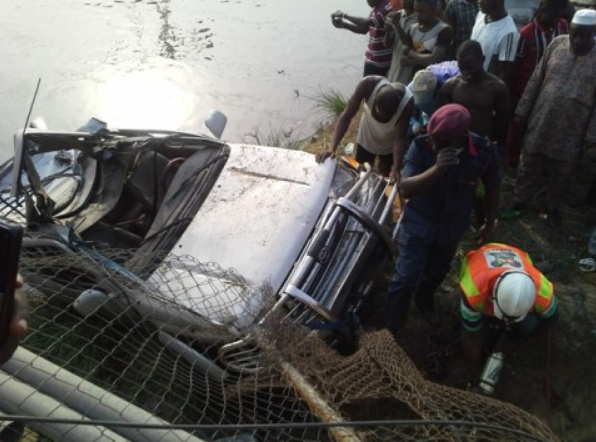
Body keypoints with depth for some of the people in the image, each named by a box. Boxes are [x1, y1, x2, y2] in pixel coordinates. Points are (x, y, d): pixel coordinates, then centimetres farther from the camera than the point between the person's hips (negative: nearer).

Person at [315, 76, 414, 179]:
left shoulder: (407, 101, -38)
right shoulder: (368, 84, -38)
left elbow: (400, 138, -31)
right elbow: (346, 116, -30)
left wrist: (396, 168, -44)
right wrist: (332, 148, -39)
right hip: (367, 138, 1)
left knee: (385, 175, 21)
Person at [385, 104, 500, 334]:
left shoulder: (485, 153, -22)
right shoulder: (421, 145, -27)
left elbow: (492, 189, -4)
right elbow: (406, 189, -30)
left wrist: (490, 224, 7)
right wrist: (437, 168, -44)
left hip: (453, 226, 3)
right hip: (418, 222, -2)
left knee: (437, 271, 24)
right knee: (406, 276, -1)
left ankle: (424, 302, 55)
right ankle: (391, 326, 22)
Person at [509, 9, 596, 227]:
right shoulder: (557, 44, -3)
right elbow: (536, 80, 3)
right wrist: (522, 111, 2)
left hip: (572, 130, -1)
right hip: (540, 121, 1)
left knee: (562, 173, 15)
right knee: (529, 166, 14)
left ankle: (553, 208, 36)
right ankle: (520, 200, 35)